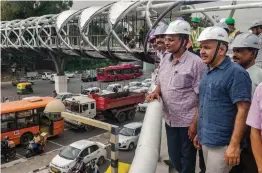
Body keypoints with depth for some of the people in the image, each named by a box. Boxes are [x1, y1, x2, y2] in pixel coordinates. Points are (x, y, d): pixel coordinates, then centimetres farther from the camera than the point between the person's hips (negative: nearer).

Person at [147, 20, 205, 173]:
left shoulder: (195, 62, -16)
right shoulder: (165, 60, 5)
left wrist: (195, 123, -16)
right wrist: (156, 91, -5)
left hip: (187, 122, -6)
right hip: (170, 119, 6)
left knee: (187, 160, 12)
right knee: (174, 157, 21)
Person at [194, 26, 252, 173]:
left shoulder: (235, 73, -16)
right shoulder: (207, 72, 9)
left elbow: (243, 110, -19)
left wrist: (235, 145, -21)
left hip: (222, 143, -8)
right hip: (206, 140, 8)